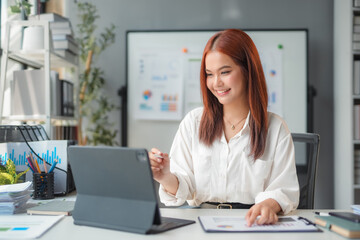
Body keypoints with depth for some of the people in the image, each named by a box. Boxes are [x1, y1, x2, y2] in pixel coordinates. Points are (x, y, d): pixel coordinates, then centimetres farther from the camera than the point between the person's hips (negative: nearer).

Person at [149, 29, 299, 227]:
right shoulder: (193, 122, 8)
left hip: (253, 225, 0)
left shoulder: (275, 128, 4)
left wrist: (269, 204, -25)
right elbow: (184, 187, 4)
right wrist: (166, 178, -18)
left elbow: (286, 191, -2)